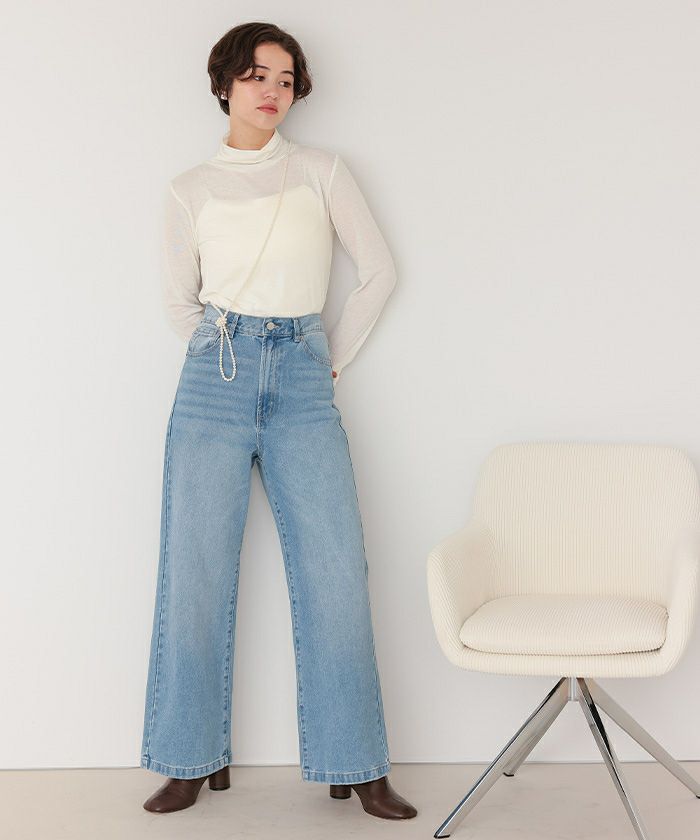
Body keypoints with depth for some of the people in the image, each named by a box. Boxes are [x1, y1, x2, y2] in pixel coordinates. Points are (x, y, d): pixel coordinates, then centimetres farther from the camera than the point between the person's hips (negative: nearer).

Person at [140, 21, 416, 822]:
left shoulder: (322, 172, 7)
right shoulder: (190, 190, 8)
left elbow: (378, 271, 10)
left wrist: (333, 360, 9)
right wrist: (225, 360, 11)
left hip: (303, 384, 0)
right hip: (214, 381, 1)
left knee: (335, 571, -5)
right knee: (196, 569, -1)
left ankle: (356, 766, 6)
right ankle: (193, 759, 13)